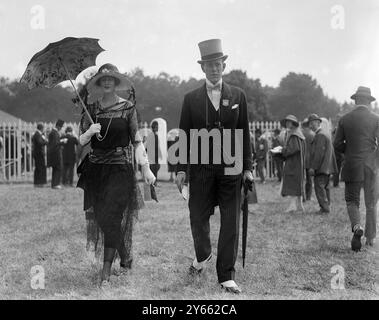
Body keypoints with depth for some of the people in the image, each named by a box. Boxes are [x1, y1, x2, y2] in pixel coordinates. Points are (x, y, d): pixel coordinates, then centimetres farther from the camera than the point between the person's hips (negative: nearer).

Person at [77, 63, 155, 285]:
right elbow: (81, 141, 9)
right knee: (99, 218, 4)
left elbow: (137, 141, 0)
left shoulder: (128, 107, 0)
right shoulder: (92, 109, 8)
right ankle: (126, 258, 25)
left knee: (111, 218, -11)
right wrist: (89, 133, -13)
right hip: (95, 168, 4)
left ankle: (107, 271, -7)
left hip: (120, 169, -4)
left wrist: (146, 168, -7)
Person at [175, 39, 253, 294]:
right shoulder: (191, 99, 6)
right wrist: (181, 168, -2)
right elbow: (184, 135, 5)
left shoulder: (238, 96, 7)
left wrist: (248, 167, 1)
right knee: (198, 218, 6)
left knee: (231, 222, 0)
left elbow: (245, 134, 7)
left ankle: (227, 276, 7)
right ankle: (203, 255, 36)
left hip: (231, 168, 0)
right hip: (201, 168, 0)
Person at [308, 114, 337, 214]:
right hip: (327, 167, 10)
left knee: (319, 187, -8)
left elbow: (319, 153, -21)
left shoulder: (320, 135, -16)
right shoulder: (326, 133, 17)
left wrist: (313, 167, -20)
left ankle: (325, 207, -10)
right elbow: (330, 151, 21)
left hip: (321, 167, -10)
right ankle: (327, 206, 18)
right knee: (325, 187, 14)